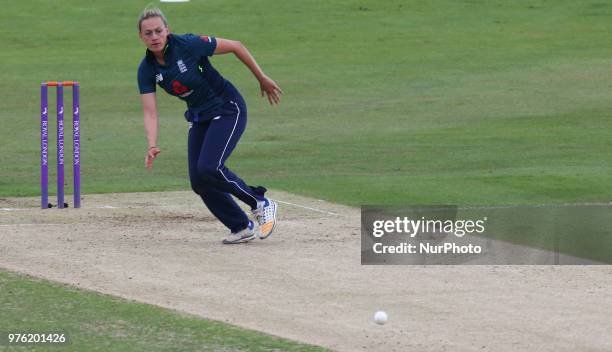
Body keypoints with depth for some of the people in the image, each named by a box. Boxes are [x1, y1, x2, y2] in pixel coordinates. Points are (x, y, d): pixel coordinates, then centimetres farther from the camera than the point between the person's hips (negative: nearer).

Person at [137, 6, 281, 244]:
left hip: (228, 109, -7)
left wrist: (262, 79, -3)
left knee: (209, 167, -22)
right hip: (199, 118, 7)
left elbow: (235, 46, -12)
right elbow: (150, 112, -11)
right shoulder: (146, 70, -7)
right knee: (198, 181, -1)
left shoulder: (189, 45, -23)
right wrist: (152, 147, -29)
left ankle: (261, 204, -4)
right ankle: (241, 227, 15)